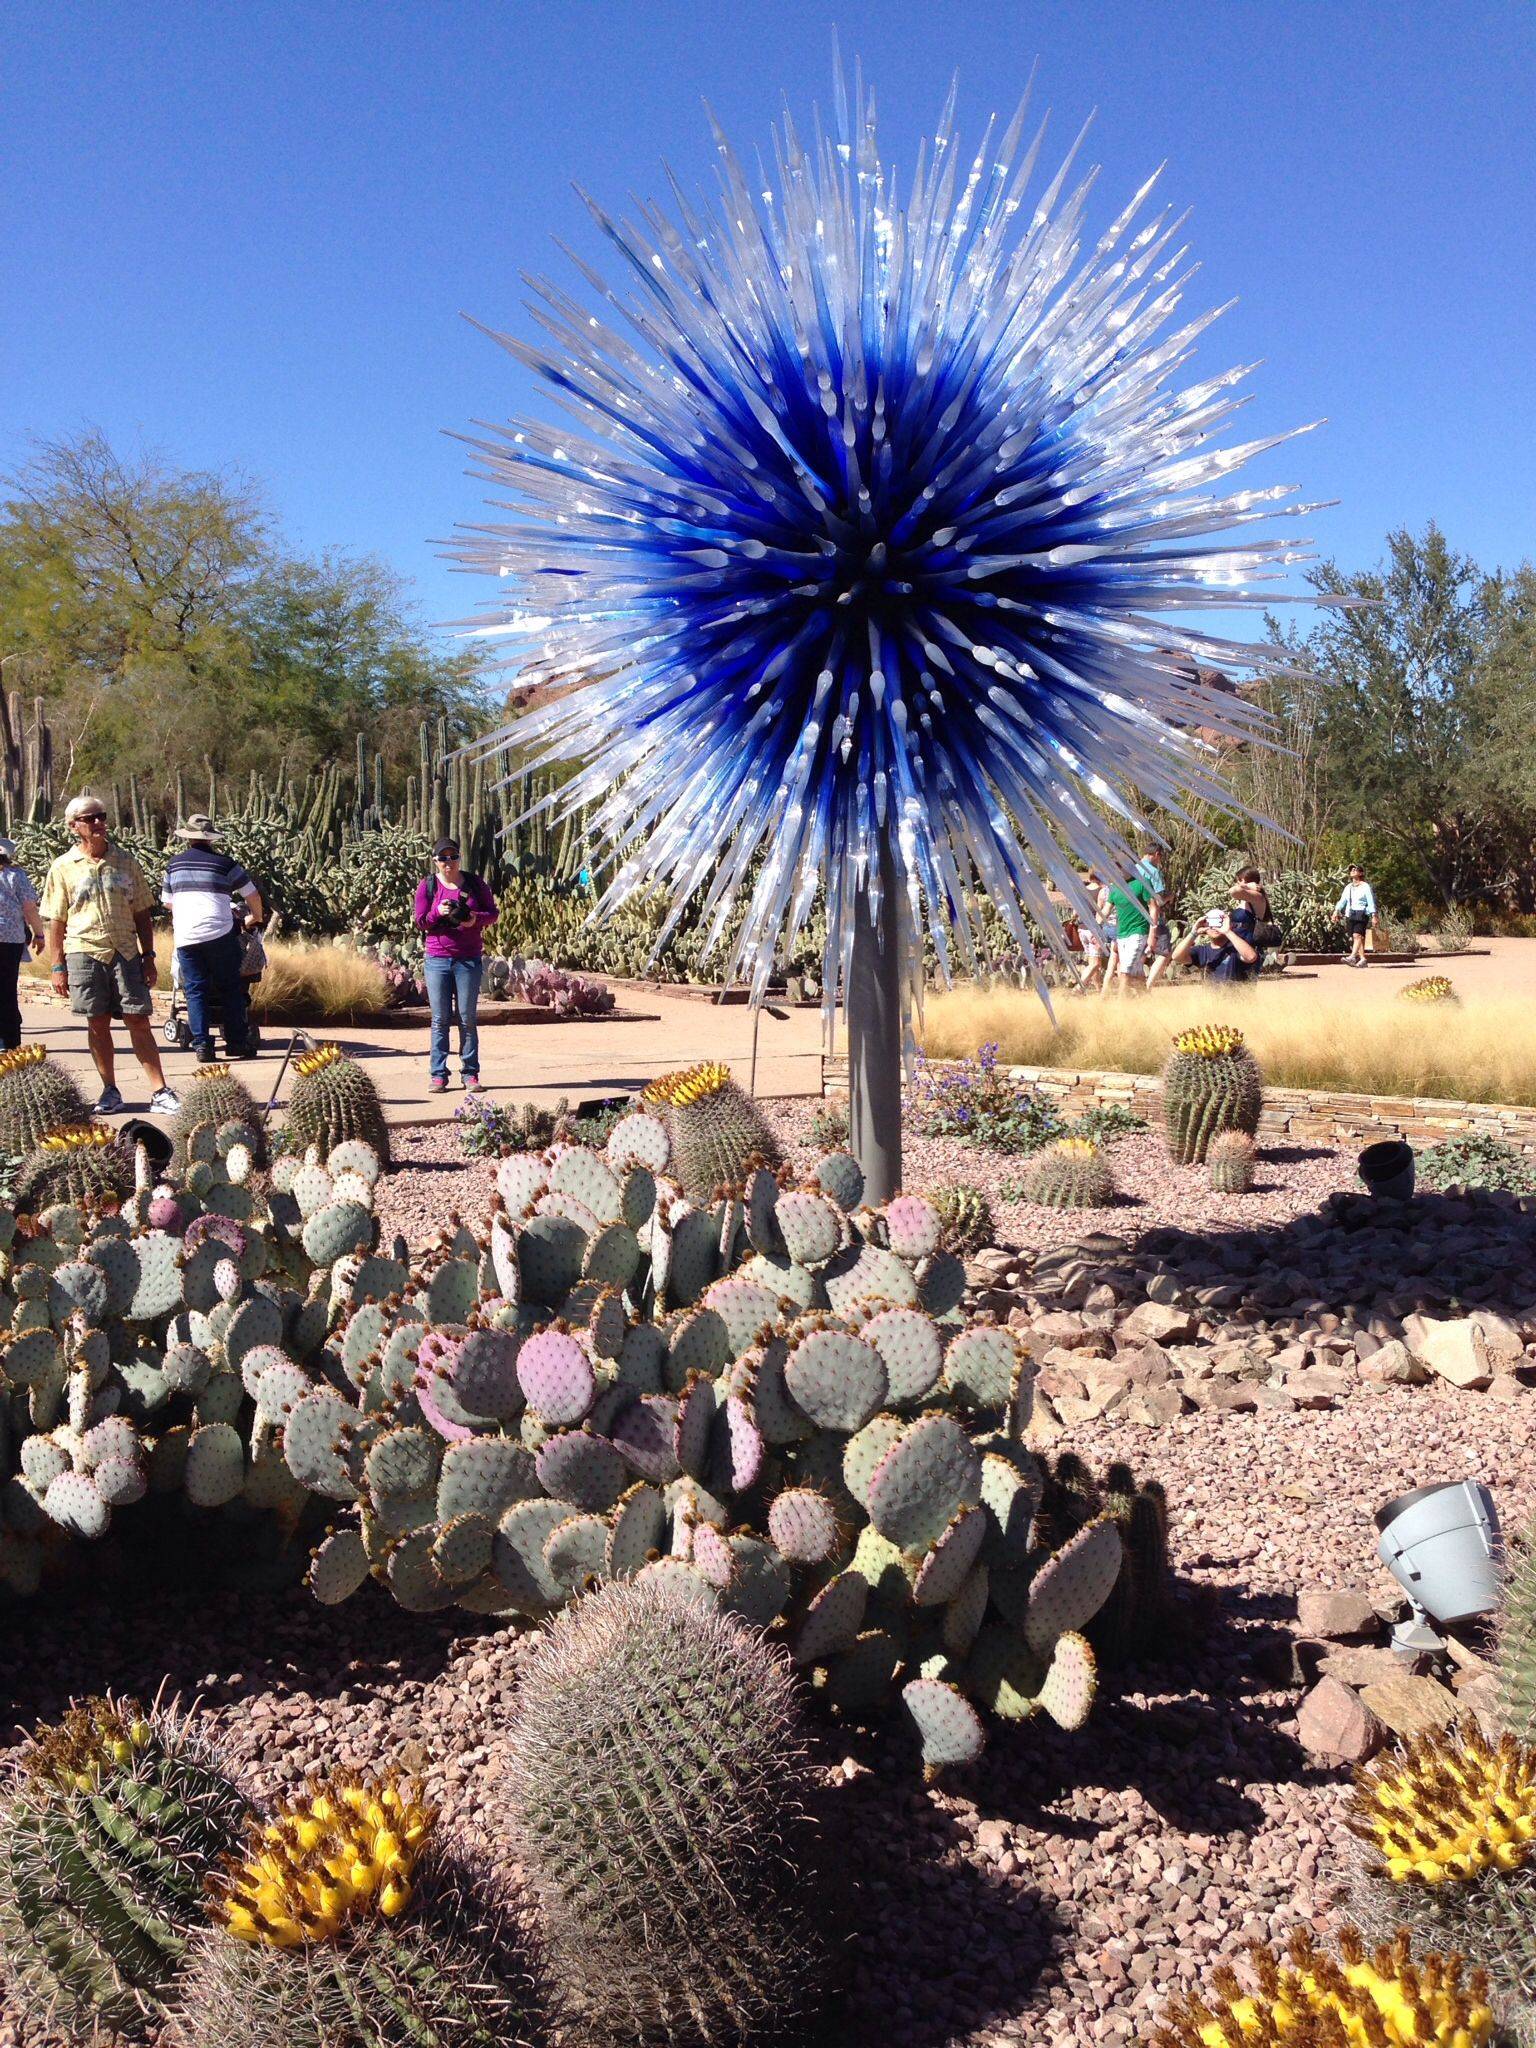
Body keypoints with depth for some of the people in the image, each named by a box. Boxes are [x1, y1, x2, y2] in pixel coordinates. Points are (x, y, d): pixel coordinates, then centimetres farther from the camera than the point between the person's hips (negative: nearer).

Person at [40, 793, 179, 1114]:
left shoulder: (126, 862, 9)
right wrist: (57, 966, 0)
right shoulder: (63, 868, 5)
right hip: (85, 952, -1)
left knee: (139, 1022, -2)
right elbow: (56, 922, 5)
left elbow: (142, 915, 12)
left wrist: (148, 957, 6)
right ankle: (110, 1092, 14)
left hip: (126, 952, 1)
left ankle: (160, 1092, -2)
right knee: (97, 1024, 5)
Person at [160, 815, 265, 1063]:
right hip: (219, 934, -2)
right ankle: (237, 1041, 7)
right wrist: (255, 918, 24)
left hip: (185, 937, 3)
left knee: (195, 990, 6)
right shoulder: (224, 863, 1)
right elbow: (252, 895, 5)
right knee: (231, 989, 7)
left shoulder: (174, 864, 11)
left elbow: (167, 901, 22)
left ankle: (202, 1044, -2)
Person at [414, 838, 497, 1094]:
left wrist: (476, 918, -12)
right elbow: (420, 923, 4)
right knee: (440, 1019, 1)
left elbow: (493, 913, 9)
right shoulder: (427, 886, 5)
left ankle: (471, 1074, 4)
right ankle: (438, 1075, 4)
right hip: (437, 959, 0)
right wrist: (437, 913, -16)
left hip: (469, 959, 0)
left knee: (467, 1019, 1)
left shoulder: (474, 883, 6)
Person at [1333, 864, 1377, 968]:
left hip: (1361, 914, -6)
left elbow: (1371, 902, -3)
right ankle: (1362, 959, 10)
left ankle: (1352, 957, -37)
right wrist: (1336, 911, -1)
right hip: (1350, 915, 6)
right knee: (1354, 937, 4)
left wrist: (1373, 916, -9)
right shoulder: (1348, 887, 18)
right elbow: (1342, 901, 13)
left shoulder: (1365, 887, 1)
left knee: (1357, 935, -21)